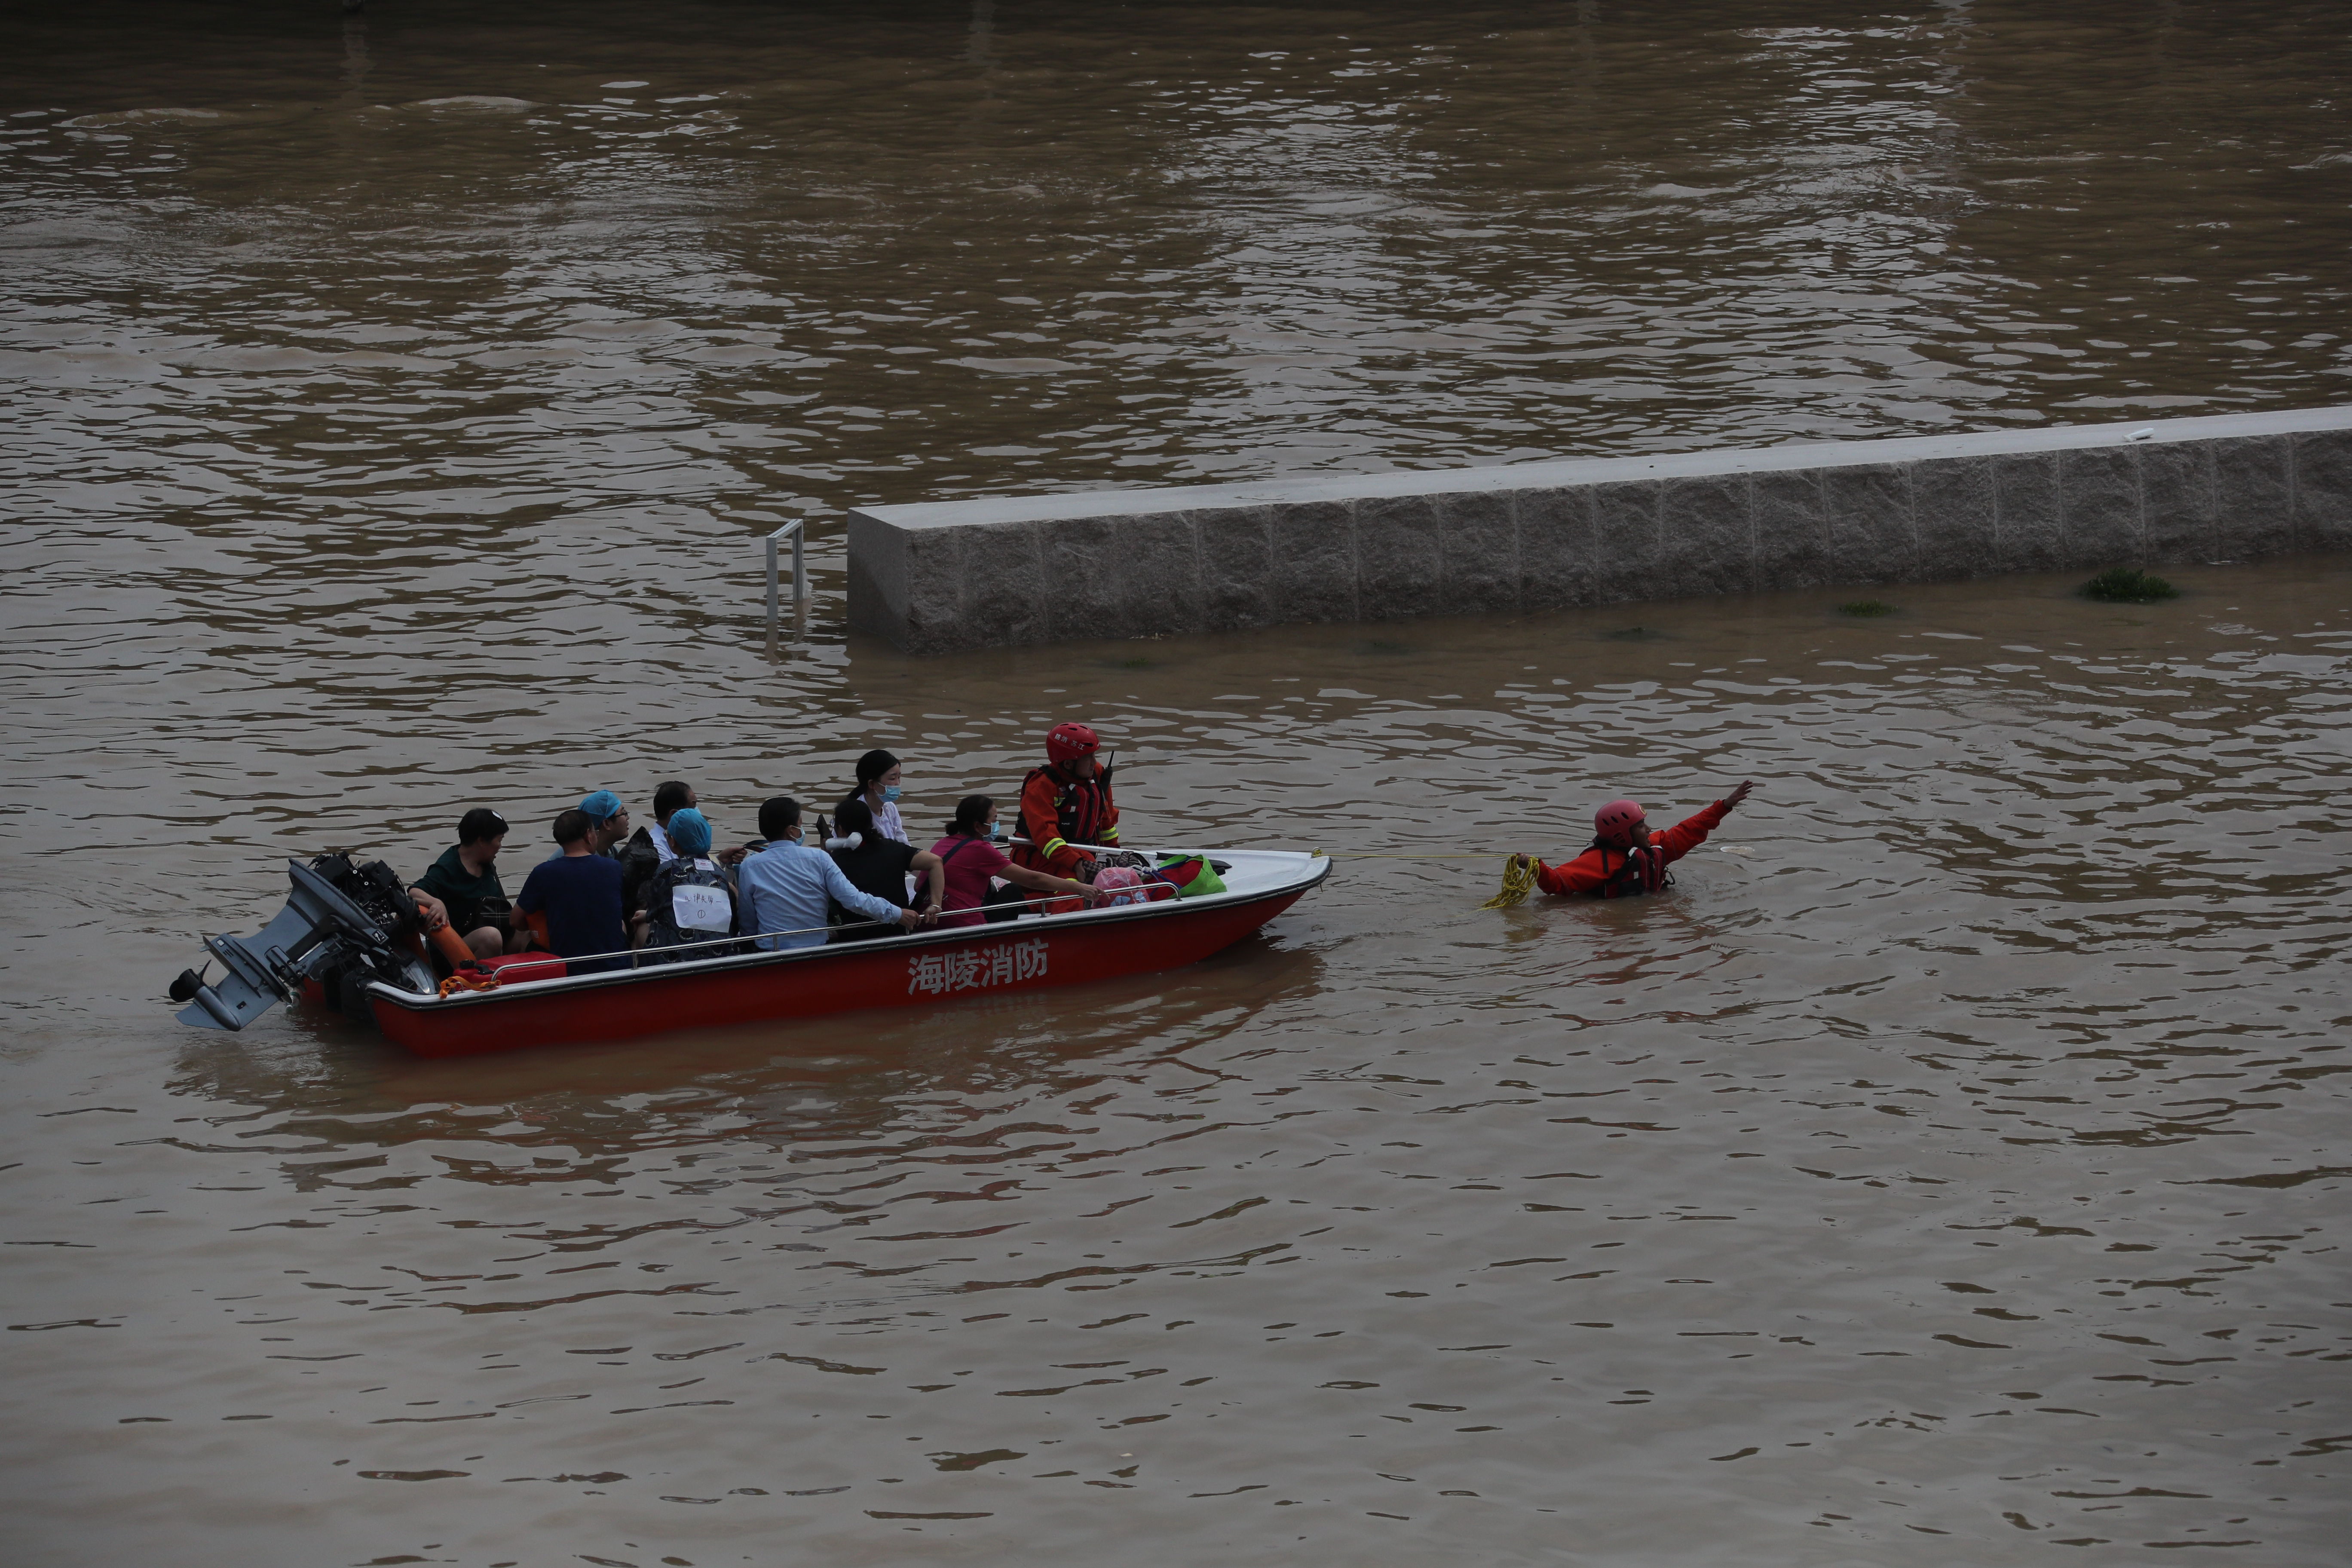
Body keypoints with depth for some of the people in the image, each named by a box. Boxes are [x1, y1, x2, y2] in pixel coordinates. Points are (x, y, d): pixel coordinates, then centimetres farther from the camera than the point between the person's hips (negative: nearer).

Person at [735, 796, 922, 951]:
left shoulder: (749, 867, -6)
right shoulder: (818, 859, -7)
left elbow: (747, 924, 1)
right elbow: (854, 900, -11)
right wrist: (898, 914, -1)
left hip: (770, 953, -1)